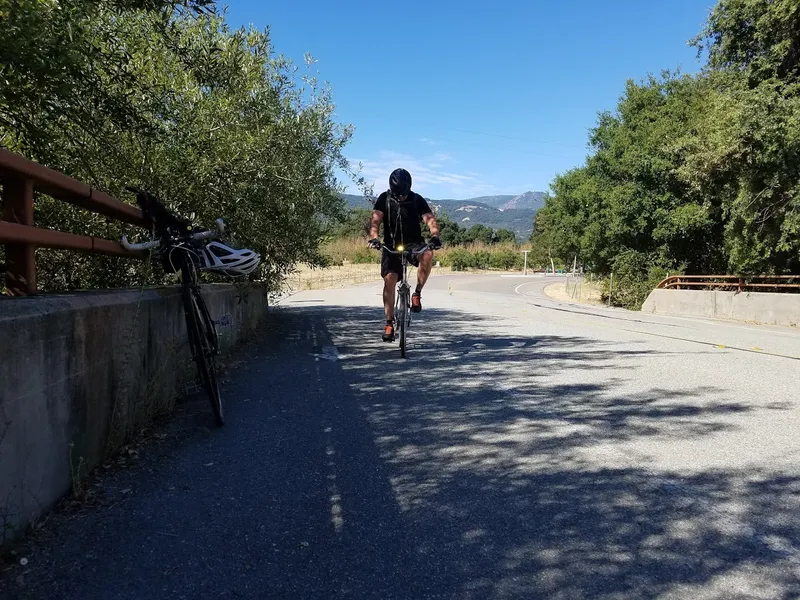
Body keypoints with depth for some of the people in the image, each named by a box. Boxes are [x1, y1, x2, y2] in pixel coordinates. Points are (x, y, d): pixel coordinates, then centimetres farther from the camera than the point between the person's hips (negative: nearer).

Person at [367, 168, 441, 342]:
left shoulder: (417, 200, -4)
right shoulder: (384, 199, -3)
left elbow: (430, 219, -14)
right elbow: (375, 220, -13)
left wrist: (434, 236, -35)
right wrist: (373, 238, -34)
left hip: (413, 244, 0)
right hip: (391, 246, 0)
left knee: (427, 254, -34)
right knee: (389, 280, -15)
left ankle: (417, 294, -17)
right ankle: (389, 323, -6)